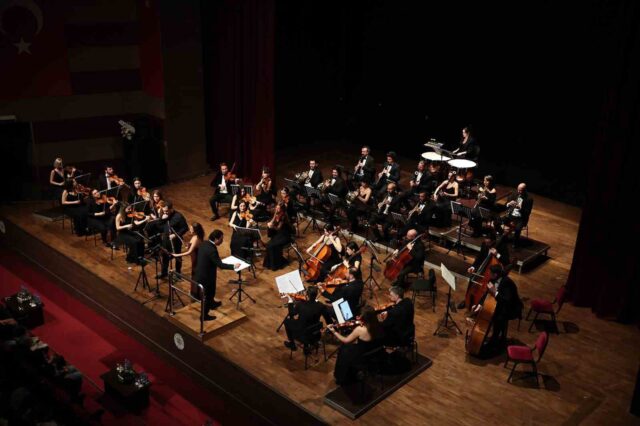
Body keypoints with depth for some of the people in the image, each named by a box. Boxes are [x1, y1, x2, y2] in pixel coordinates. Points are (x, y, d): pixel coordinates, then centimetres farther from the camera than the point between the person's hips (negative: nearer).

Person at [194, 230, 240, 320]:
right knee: (208, 294, 11)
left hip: (201, 272, 9)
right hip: (206, 276, -9)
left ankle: (212, 304, 55)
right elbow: (220, 265, -28)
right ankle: (204, 315, 25)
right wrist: (233, 266, -19)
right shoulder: (212, 250, -32)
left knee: (210, 291, 31)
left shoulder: (205, 243, -4)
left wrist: (219, 259, 12)